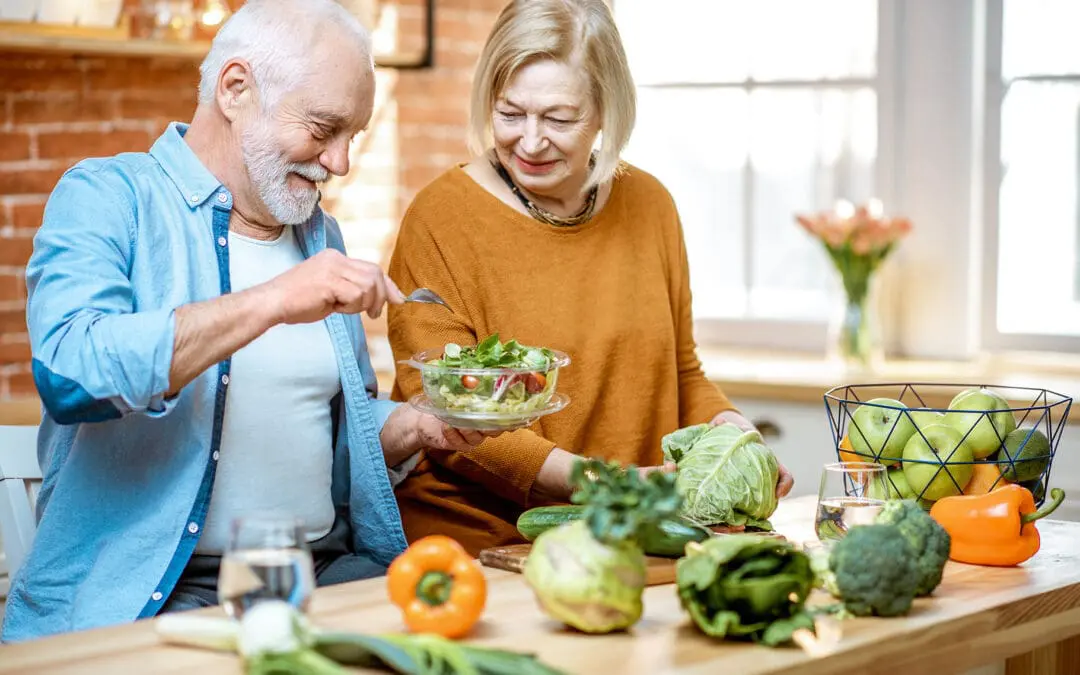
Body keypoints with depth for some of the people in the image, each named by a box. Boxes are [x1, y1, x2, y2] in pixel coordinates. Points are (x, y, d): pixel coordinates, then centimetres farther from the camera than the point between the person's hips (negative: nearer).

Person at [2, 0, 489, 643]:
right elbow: (69, 371, -23)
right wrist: (271, 303, -26)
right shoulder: (108, 196, -3)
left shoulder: (320, 235, 18)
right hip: (147, 592, -7)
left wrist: (417, 426, 3)